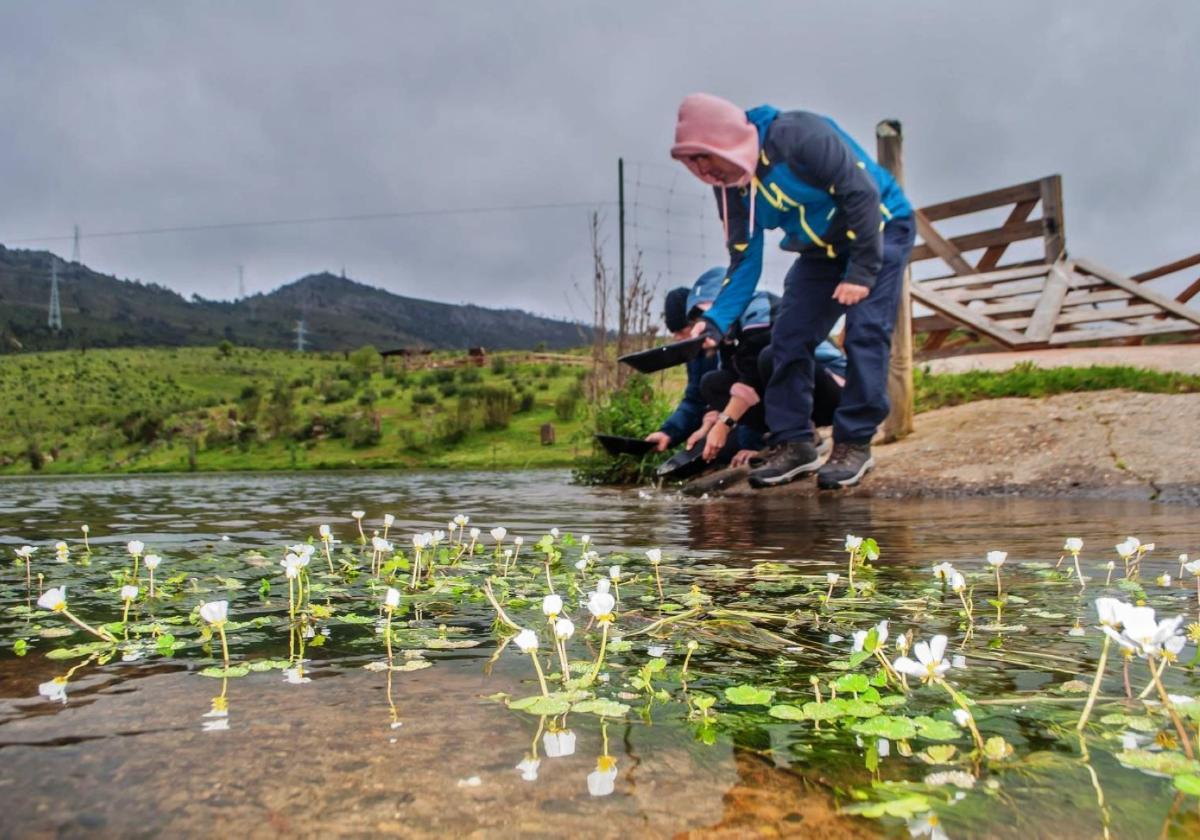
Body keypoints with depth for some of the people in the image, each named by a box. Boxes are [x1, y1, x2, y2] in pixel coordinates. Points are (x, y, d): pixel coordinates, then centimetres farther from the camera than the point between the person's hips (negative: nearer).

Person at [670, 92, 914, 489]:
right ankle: (793, 443, 3)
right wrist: (715, 320, -21)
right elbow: (744, 261, -8)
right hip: (822, 249, 7)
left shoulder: (798, 136, -29)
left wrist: (861, 271, -25)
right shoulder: (729, 186, -8)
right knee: (789, 338, -3)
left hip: (879, 229, -6)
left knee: (865, 334, -18)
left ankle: (855, 443, -10)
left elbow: (862, 193, -27)